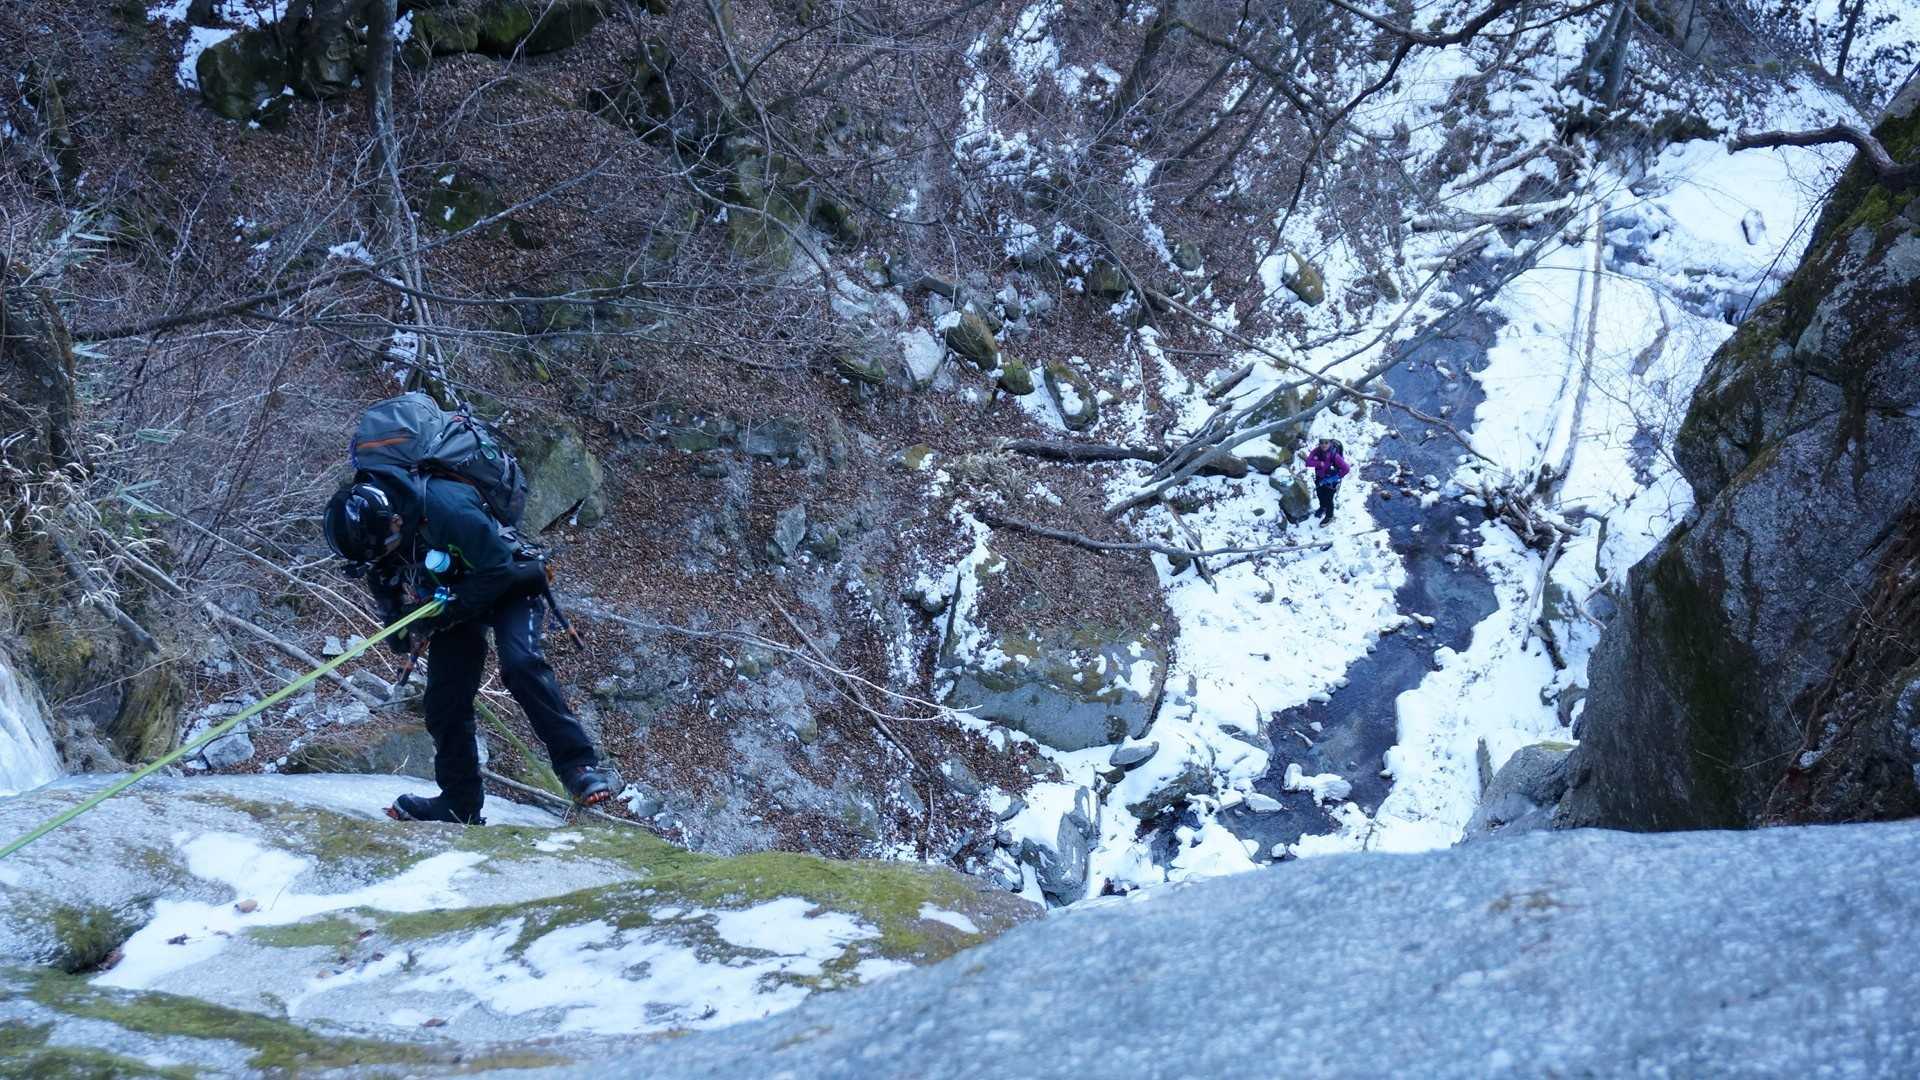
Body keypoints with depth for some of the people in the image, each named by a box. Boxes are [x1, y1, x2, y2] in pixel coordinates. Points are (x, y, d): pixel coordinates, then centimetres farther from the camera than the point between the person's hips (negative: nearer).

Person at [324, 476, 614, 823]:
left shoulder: (447, 507, -35)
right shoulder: (371, 534, -12)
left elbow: (499, 570, -28)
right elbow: (390, 603, 6)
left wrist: (445, 610, -28)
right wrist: (400, 629, -13)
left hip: (508, 586, -6)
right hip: (454, 605, 7)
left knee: (520, 664, -30)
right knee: (444, 702, 1)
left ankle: (579, 764, -28)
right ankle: (460, 803, 16)